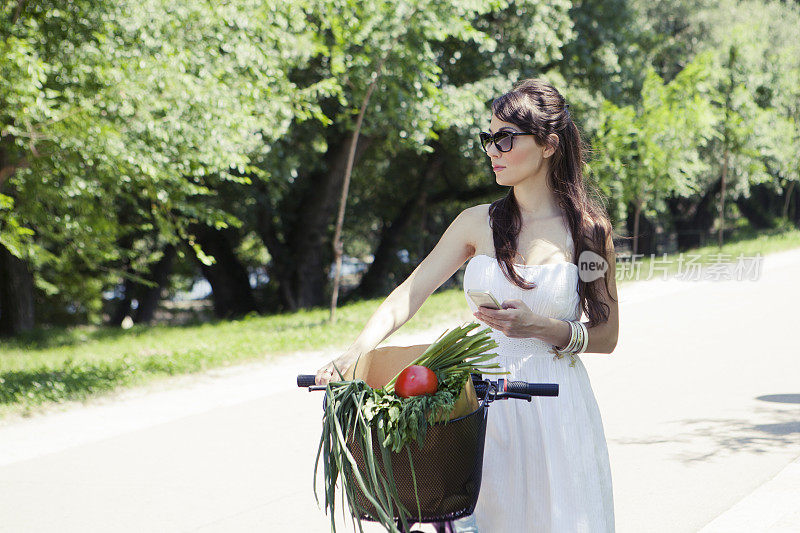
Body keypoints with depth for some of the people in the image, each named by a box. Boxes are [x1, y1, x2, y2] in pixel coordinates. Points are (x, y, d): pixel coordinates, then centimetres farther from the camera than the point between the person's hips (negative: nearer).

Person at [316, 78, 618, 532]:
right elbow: (406, 298, 0)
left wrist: (542, 328, -15)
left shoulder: (590, 229, -1)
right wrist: (353, 355, -16)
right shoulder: (478, 223, 5)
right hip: (484, 401, 2)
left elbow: (606, 335, 2)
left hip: (555, 408, -2)